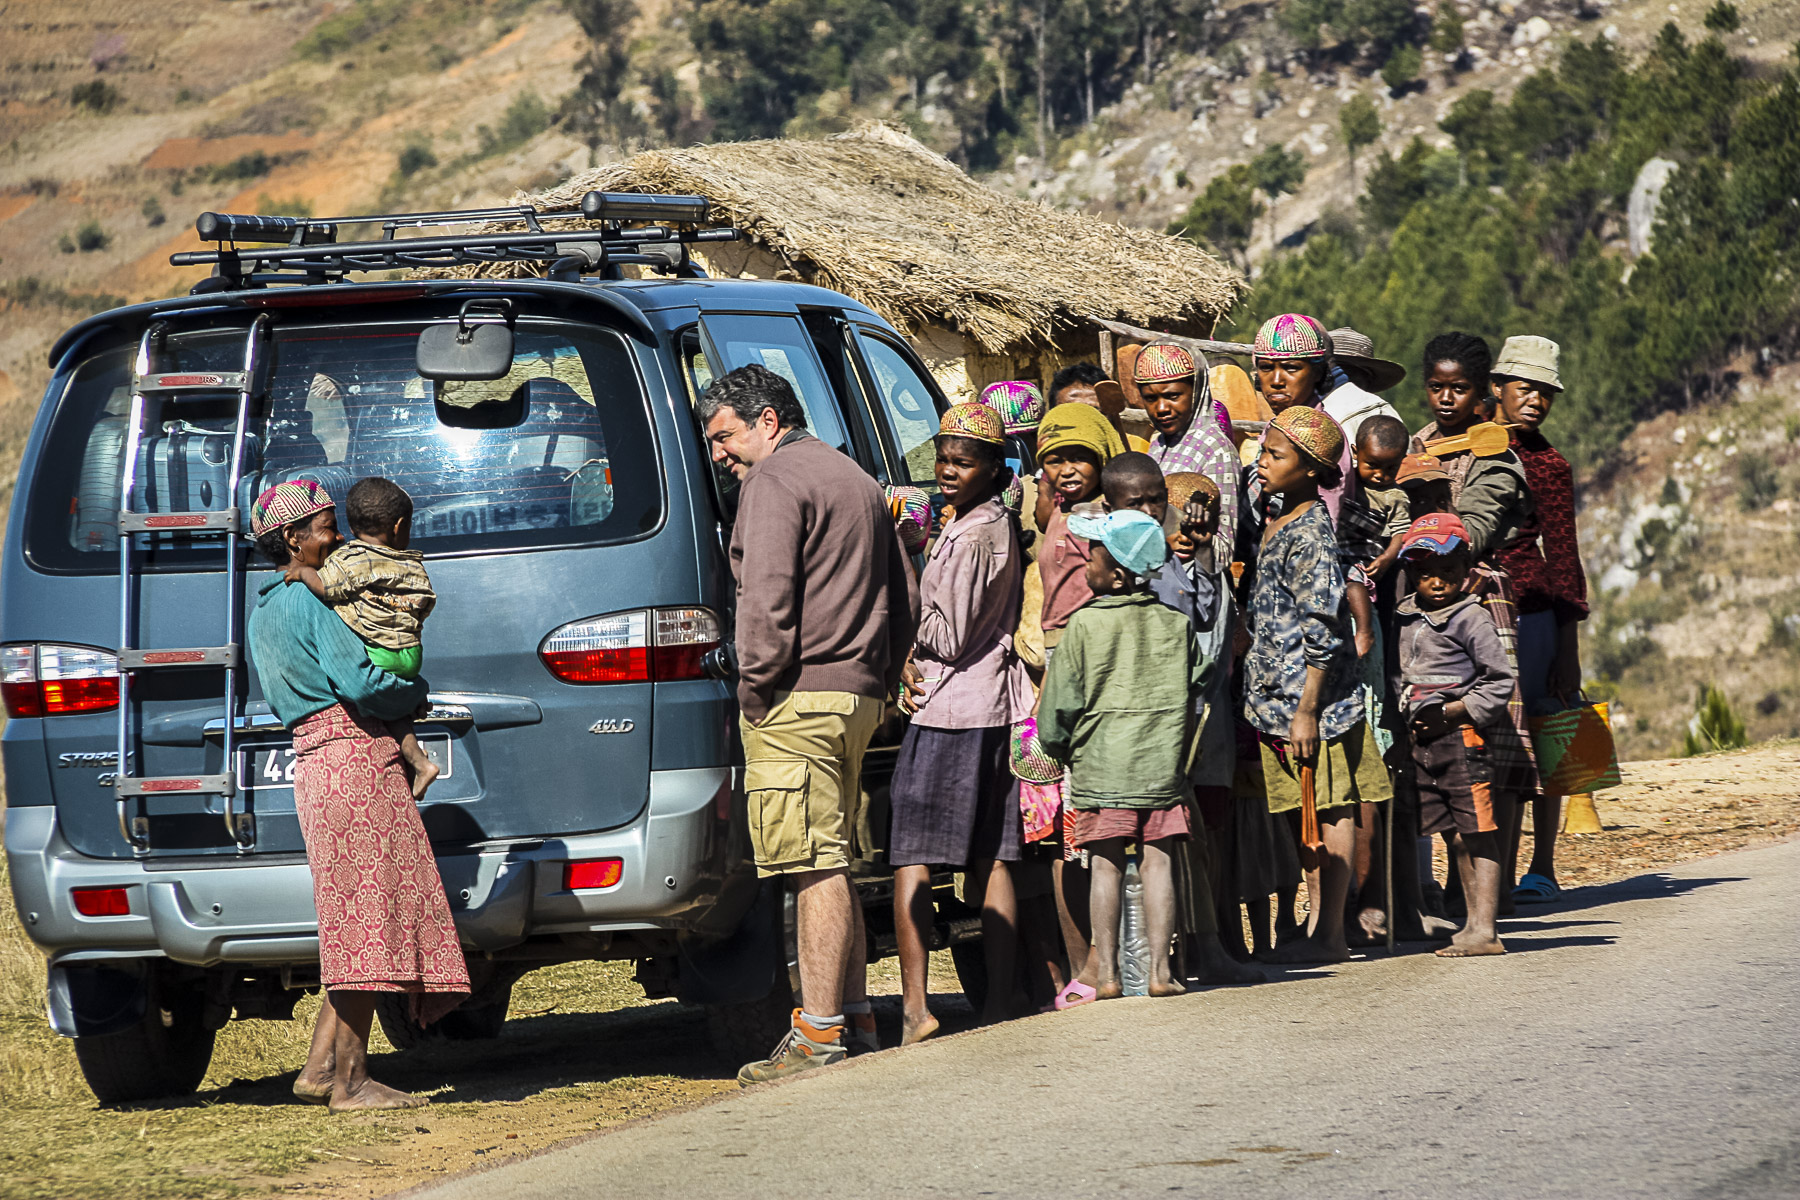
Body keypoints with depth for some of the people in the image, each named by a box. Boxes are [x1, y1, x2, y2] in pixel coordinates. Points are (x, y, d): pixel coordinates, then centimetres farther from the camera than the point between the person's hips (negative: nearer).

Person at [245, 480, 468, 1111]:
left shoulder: (265, 610, 20)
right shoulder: (313, 602, -10)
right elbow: (359, 683, -19)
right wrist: (417, 693, -1)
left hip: (317, 760, 10)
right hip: (354, 757, -10)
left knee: (356, 923, 12)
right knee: (368, 915, -8)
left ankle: (321, 1066, 9)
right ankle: (350, 1081, -9)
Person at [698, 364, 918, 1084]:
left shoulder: (775, 480, -7)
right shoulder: (857, 482, 23)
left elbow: (768, 598, -18)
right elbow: (905, 602, 27)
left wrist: (755, 687, -11)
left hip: (798, 697, -10)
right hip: (858, 698, 10)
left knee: (816, 868, -11)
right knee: (832, 867, 16)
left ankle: (818, 1038, -13)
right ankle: (853, 1019, 18)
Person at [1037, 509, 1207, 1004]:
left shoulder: (1085, 624, -7)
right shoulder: (1176, 623, 3)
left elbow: (1060, 703, -4)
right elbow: (1199, 685, 10)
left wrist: (1058, 744, 14)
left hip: (1101, 764, -2)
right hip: (1163, 761, 2)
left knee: (1106, 862, 3)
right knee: (1158, 858, 5)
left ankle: (1105, 972, 3)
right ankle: (1160, 968, 3)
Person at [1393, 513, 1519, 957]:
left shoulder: (1471, 619, -8)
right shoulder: (1405, 618, 12)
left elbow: (1500, 680, -10)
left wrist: (1456, 711, -14)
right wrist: (1406, 712, 9)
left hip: (1463, 735, -7)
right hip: (1423, 739, 7)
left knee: (1478, 833, -6)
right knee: (1453, 835, 11)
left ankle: (1484, 929, -8)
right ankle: (1473, 922, 17)